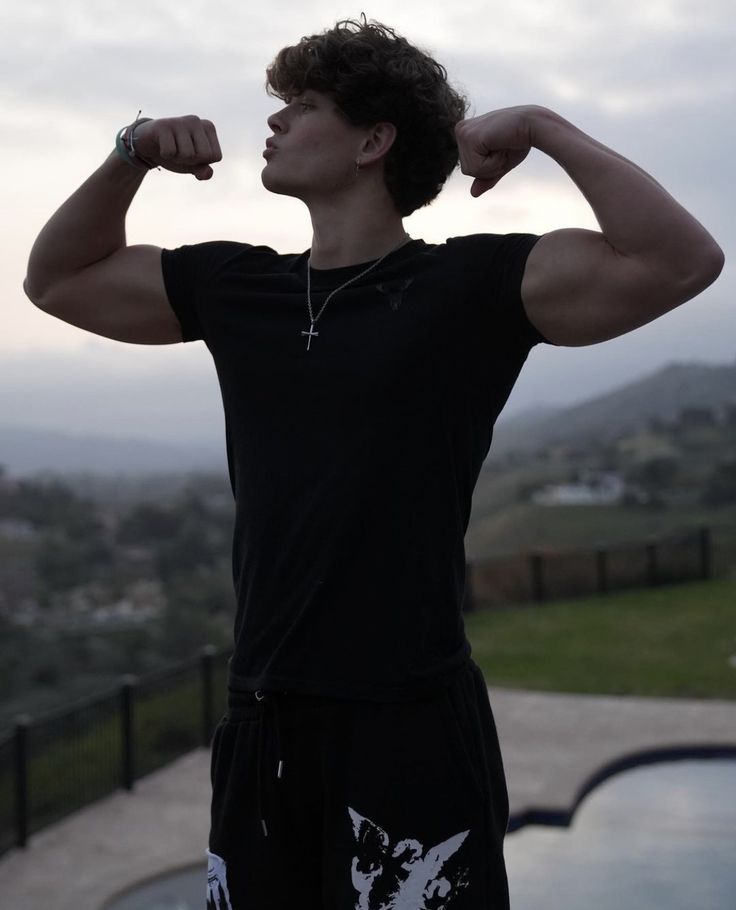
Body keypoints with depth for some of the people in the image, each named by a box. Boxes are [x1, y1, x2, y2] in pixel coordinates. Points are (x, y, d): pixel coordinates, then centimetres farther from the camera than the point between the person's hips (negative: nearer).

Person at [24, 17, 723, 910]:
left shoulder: (466, 285, -7)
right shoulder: (235, 287, 8)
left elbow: (681, 259, -18)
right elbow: (57, 279, 20)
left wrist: (542, 126, -15)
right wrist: (132, 156, 6)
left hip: (412, 727, -5)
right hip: (262, 724, 5)